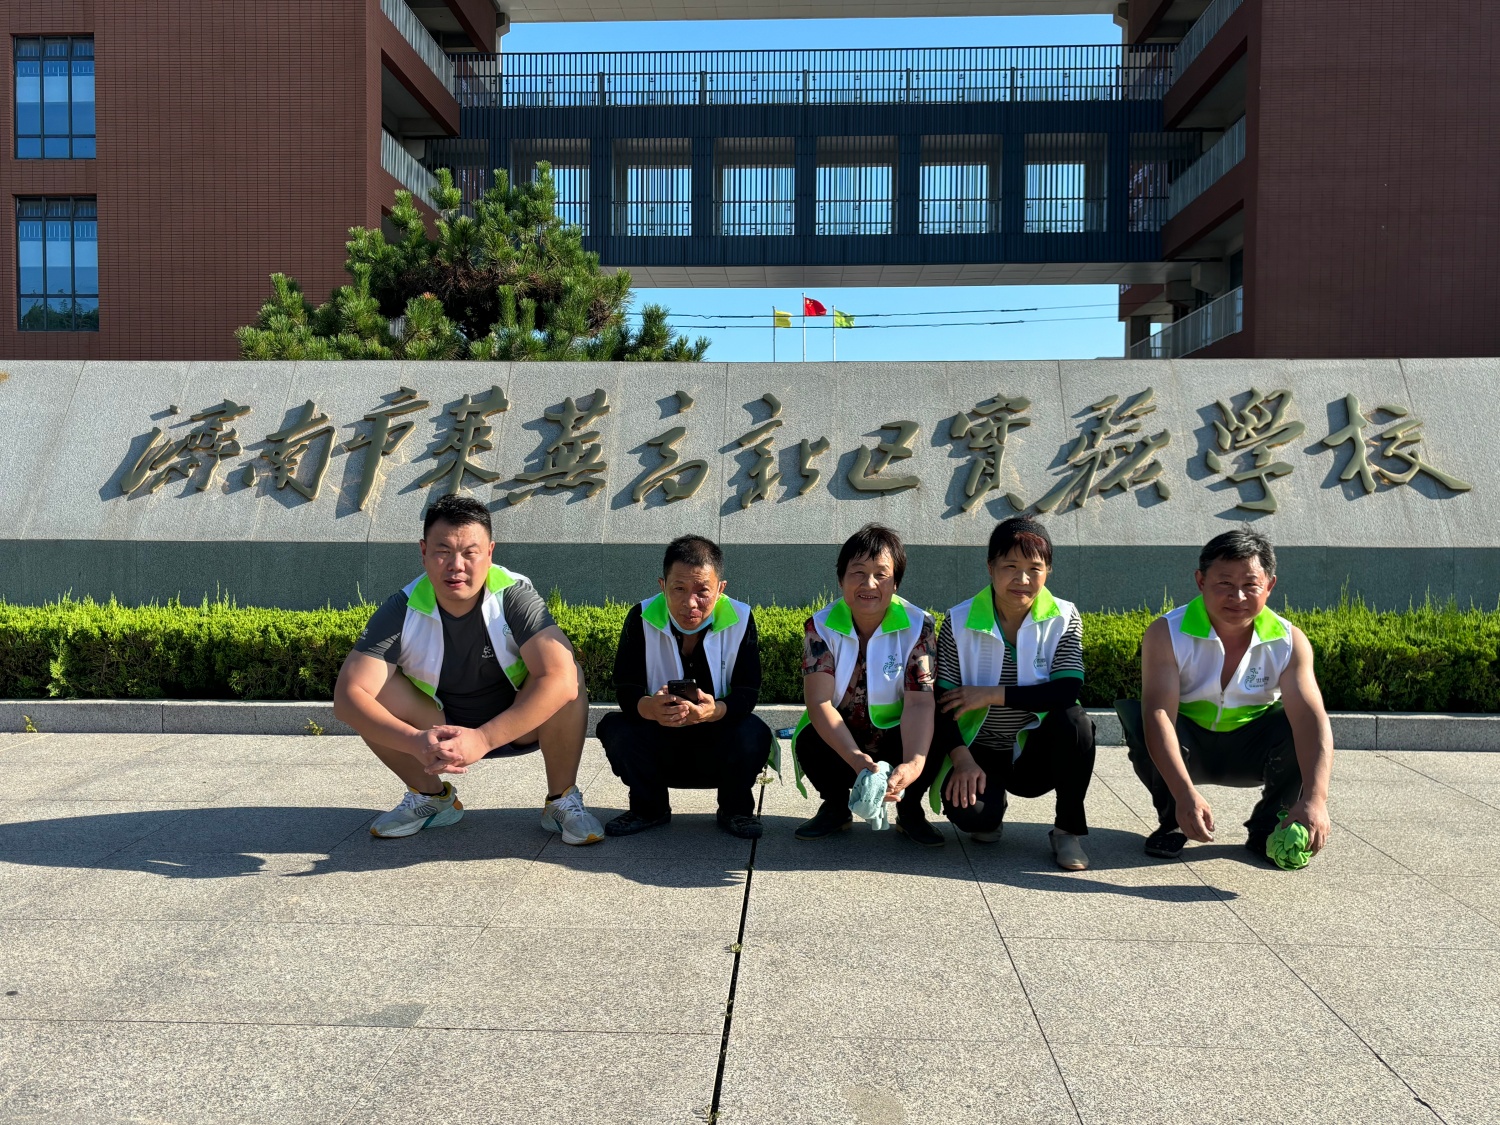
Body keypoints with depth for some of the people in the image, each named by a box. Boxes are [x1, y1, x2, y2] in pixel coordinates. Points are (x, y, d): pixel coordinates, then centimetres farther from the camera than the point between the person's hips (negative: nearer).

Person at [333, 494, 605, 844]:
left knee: (569, 677, -31)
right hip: (439, 728, 2)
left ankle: (562, 800, -7)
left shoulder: (515, 596, -24)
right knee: (376, 689, -23)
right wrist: (416, 742, -41)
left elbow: (560, 679, -37)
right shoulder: (402, 610, -19)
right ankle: (432, 797, 3)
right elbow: (348, 695, -25)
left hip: (518, 726, -2)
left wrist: (484, 738, -45)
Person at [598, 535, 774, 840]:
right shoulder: (641, 619, -11)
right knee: (614, 728, -26)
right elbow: (625, 688, -18)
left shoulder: (740, 619, -12)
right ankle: (650, 808, 2)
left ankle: (734, 809, 1)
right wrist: (649, 708, -44)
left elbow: (748, 691, -18)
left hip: (719, 743, -1)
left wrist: (716, 710, -43)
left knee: (754, 735, -31)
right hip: (659, 742, 1)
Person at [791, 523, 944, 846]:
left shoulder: (918, 625, -14)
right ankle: (836, 806, 4)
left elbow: (919, 701, -25)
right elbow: (819, 702, -24)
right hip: (838, 736, 0)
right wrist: (855, 758, -42)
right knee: (809, 743, -32)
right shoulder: (820, 626, -13)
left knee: (933, 741, -31)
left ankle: (909, 809, 3)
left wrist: (913, 764, -45)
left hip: (896, 737, 0)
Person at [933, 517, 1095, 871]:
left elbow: (1067, 691, -20)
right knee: (969, 811, -30)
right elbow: (943, 701, -8)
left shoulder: (1064, 618, -6)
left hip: (1036, 755, 1)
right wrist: (961, 758, -23)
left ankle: (1069, 828, -8)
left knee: (1074, 720, -30)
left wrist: (993, 694, -23)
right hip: (980, 753, 0)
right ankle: (988, 815, 12)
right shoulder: (960, 621, -7)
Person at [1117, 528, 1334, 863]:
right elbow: (1158, 715, -35)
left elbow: (1311, 718, -30)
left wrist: (1315, 799, -46)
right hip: (1187, 749, -1)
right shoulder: (1166, 634, -24)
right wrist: (1185, 795, -48)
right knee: (1132, 713, -32)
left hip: (1249, 751, 2)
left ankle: (1268, 825, -1)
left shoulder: (1289, 641, -17)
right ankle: (1172, 821, -6)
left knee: (1305, 728, -27)